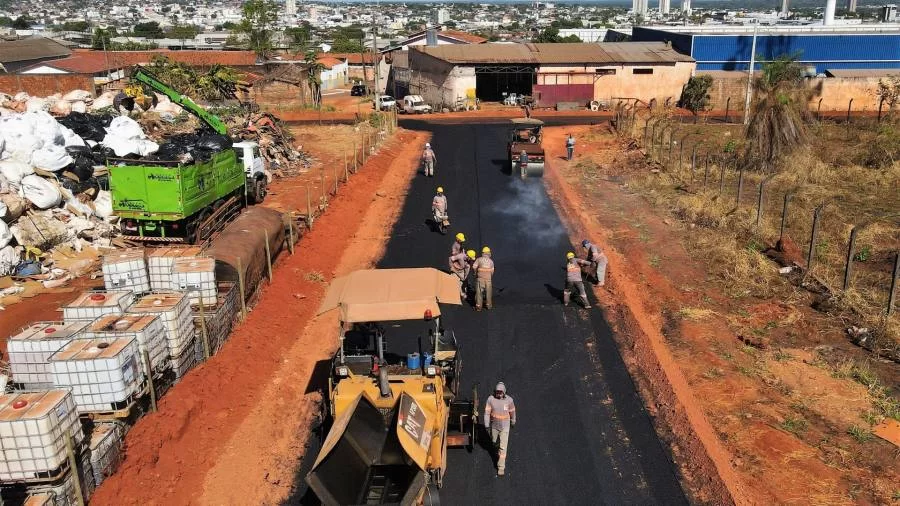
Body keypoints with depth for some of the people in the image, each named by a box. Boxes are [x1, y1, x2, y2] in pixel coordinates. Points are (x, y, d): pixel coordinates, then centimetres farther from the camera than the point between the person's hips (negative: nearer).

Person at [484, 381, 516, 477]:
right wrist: (486, 425, -14)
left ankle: (501, 467, 4)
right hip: (494, 426, 2)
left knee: (503, 447, -4)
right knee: (494, 442, 25)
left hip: (505, 427, -2)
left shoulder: (509, 400, -18)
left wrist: (513, 422, 13)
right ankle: (497, 451, 59)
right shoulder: (490, 399, -17)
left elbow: (512, 412, -1)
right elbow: (487, 412, -12)